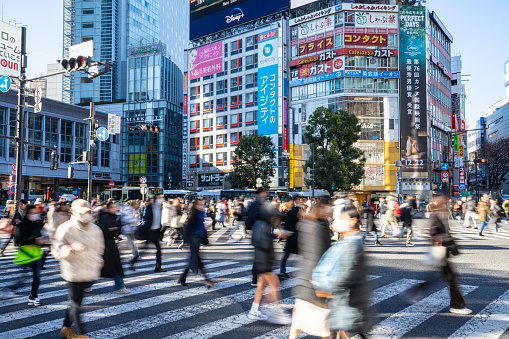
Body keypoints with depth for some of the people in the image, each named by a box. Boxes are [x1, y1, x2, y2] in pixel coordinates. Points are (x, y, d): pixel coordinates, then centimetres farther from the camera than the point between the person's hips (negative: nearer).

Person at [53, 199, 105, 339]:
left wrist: (98, 262, 19)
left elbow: (99, 248, 23)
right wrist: (71, 248, -26)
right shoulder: (65, 229, -8)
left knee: (76, 301, 15)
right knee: (76, 303, 0)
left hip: (90, 273, 5)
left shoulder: (95, 229, 9)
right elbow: (57, 250, -10)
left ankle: (66, 327, 33)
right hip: (73, 273, -5)